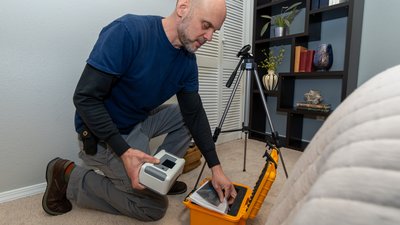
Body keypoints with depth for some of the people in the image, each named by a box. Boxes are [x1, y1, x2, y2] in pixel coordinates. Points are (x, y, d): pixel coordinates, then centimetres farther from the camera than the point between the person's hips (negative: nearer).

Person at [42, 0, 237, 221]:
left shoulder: (187, 61, -6)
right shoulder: (128, 31, -26)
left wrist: (215, 168, -6)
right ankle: (69, 177, 7)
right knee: (155, 206, -1)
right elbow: (85, 98, -24)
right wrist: (125, 152, -31)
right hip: (103, 134, -7)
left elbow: (195, 113, -3)